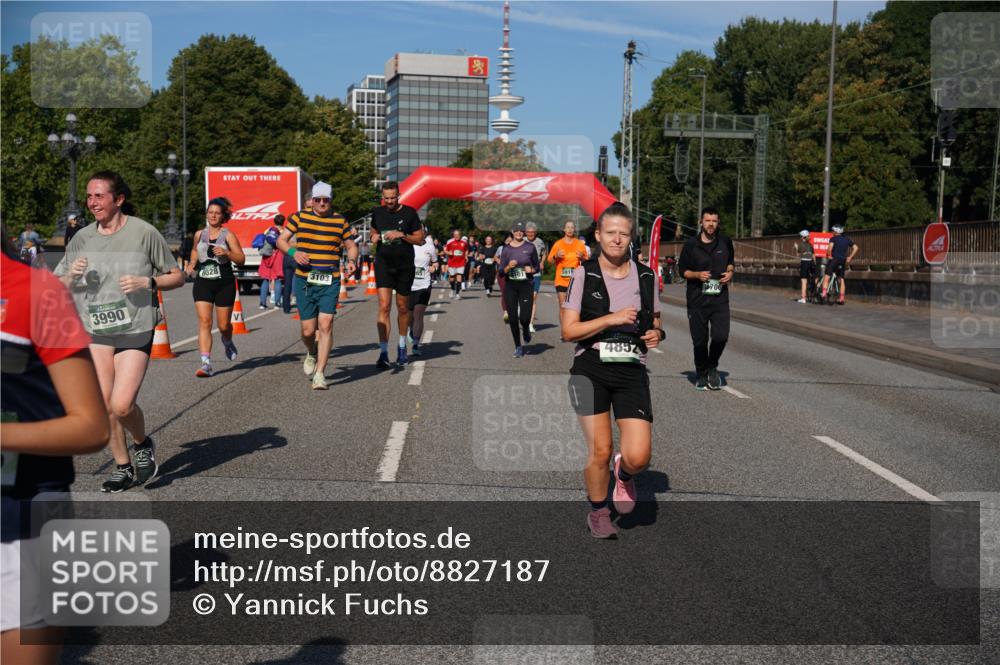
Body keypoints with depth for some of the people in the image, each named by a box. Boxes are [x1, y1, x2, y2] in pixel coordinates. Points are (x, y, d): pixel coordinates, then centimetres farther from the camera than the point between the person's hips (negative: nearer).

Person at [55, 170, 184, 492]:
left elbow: (177, 277, 1)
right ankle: (123, 467, 20)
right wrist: (72, 276, -10)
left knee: (122, 405, -12)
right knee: (104, 406, 2)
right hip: (95, 330, 4)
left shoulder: (143, 232, -6)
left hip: (136, 329, -4)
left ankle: (143, 445, 19)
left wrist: (147, 282, -17)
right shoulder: (82, 238, 6)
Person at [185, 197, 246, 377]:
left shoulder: (228, 236, -2)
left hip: (224, 283, -2)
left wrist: (226, 253, -21)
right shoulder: (199, 234, 9)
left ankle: (227, 342, 45)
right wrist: (192, 264, 14)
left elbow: (241, 259, -5)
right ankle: (206, 363, -16)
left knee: (223, 325, 7)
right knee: (204, 322, -12)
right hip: (203, 283, 2)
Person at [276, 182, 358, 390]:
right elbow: (281, 240, 7)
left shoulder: (340, 221, 5)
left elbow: (351, 246, 14)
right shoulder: (299, 217, 4)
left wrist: (352, 260, -7)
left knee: (325, 325, -12)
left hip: (330, 281, 0)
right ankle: (312, 354, 38)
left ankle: (319, 373, -6)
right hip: (304, 280, 1)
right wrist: (293, 252, -12)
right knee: (308, 329, 3)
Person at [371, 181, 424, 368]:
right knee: (384, 307, -12)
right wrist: (374, 238, -3)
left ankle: (402, 346, 33)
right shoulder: (377, 212, 5)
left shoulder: (409, 213, -3)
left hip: (405, 266, -1)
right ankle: (383, 353, -14)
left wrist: (402, 235, -17)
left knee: (403, 308, 12)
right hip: (383, 264, 1)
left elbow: (420, 239, -2)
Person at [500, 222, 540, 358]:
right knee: (513, 318, 1)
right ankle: (518, 347, 16)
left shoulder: (530, 247, 2)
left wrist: (532, 270, -11)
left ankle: (526, 329, 25)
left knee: (525, 317, -12)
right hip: (510, 286, 1)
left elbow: (537, 266, 10)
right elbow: (501, 271, 4)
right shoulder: (507, 249, 4)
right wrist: (508, 266, -16)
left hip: (526, 285, -1)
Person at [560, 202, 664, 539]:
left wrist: (657, 333, -1)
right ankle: (598, 511, 23)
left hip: (632, 372, 2)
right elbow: (568, 331, -6)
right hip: (590, 371, -2)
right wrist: (611, 319, -16)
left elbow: (654, 321, 22)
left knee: (638, 456, -11)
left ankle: (624, 475, 27)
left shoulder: (646, 277, 8)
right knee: (600, 451, -5)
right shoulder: (583, 274, -1)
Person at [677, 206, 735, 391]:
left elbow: (731, 262, 23)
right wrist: (697, 275, -13)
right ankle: (702, 375, 23)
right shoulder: (691, 244, -2)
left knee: (721, 336, -10)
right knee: (700, 340, 3)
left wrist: (730, 272, 1)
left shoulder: (725, 242, 6)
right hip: (697, 298, -1)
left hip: (720, 298, 1)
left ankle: (712, 367, 18)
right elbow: (682, 270, 5)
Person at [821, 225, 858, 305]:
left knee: (826, 277, -5)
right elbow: (856, 248, 9)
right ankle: (841, 299, 8)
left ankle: (824, 294, -20)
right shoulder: (847, 239, 14)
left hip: (834, 259, -5)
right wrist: (849, 258, 9)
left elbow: (830, 246, -22)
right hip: (843, 261, 5)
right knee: (842, 280, 8)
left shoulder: (833, 238, -2)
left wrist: (830, 255, -10)